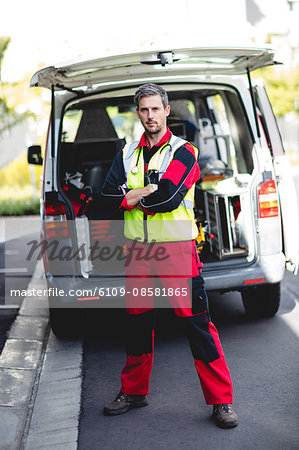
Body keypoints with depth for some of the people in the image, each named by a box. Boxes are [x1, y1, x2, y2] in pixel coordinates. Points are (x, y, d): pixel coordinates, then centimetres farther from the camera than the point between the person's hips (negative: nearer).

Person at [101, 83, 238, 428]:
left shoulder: (183, 152, -1)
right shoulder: (128, 154, 14)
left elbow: (169, 196, -16)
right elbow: (109, 194, 1)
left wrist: (132, 197, -5)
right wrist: (151, 191, -11)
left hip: (176, 248, -5)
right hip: (138, 248, 5)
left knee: (196, 322, -7)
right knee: (136, 319, 12)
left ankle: (220, 400, 0)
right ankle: (134, 392, 28)